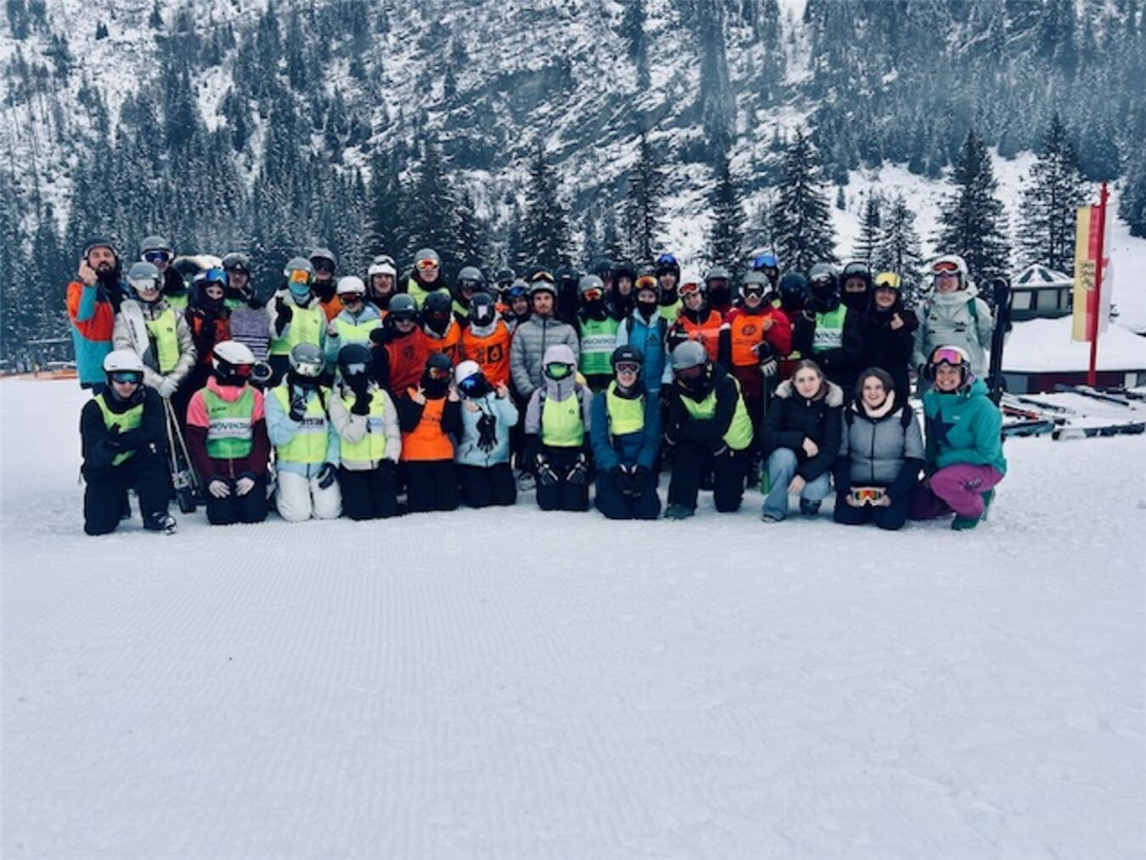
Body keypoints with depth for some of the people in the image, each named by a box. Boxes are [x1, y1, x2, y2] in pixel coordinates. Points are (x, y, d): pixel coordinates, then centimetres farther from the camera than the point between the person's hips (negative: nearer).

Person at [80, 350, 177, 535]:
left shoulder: (148, 398, -10)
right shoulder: (94, 408, -13)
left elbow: (155, 432, -27)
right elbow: (92, 457, -21)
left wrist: (118, 441, -32)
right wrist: (108, 444, -44)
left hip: (137, 464, 0)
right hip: (105, 471, 0)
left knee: (152, 448, -33)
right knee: (97, 527, -13)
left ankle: (155, 513, -21)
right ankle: (116, 500, 24)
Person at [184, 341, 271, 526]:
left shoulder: (254, 396, 3)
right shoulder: (201, 399, 0)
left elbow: (262, 439, -1)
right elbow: (195, 443, -2)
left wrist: (251, 474, -11)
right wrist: (210, 479, -10)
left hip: (249, 468, 1)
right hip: (216, 471, -1)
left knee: (254, 514, -14)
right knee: (222, 518, -14)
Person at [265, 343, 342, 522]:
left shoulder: (327, 395, 6)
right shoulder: (276, 395, -1)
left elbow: (335, 433, 2)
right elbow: (277, 437, -8)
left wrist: (332, 463, -10)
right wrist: (293, 417, -25)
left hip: (322, 466, 2)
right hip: (291, 465, -2)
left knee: (328, 511, -14)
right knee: (297, 513, -17)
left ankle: (314, 492, 20)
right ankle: (280, 492, 18)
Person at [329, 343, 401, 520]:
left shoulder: (381, 395, 2)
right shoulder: (337, 400, -5)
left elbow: (393, 431, -1)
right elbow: (350, 436, -15)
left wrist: (390, 459, -12)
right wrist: (359, 411, -25)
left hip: (381, 465, 2)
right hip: (353, 468, -2)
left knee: (387, 510, -4)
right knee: (362, 512, -8)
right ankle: (348, 495, 25)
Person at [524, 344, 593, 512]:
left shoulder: (583, 395, -4)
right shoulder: (539, 396, 0)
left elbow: (591, 433, -1)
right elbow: (531, 434, 2)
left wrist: (582, 463, -8)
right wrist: (541, 464, -7)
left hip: (576, 453, -1)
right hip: (548, 454, 1)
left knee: (575, 502, -15)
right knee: (548, 502, -13)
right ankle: (549, 484, 22)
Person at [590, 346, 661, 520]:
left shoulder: (649, 401, 5)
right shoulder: (601, 400, 1)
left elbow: (652, 441, -3)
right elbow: (599, 441, -5)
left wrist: (642, 468, -20)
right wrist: (615, 469, -19)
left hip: (642, 467, 1)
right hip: (610, 466, -1)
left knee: (648, 511, -19)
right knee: (619, 512, -21)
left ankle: (637, 491, 15)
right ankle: (603, 496, 14)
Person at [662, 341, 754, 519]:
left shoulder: (726, 384, -25)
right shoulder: (678, 387, -12)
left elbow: (720, 426, -35)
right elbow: (673, 423, -21)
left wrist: (684, 428, -35)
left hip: (734, 445, -3)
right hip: (703, 443, 3)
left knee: (726, 504, 2)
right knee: (683, 450, -32)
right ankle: (682, 502, -20)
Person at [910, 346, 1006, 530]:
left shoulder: (981, 406, -24)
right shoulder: (931, 399, -5)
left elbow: (986, 453, -22)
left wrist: (944, 460, -21)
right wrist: (930, 466, -4)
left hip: (986, 467, -7)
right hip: (944, 465, 7)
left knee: (942, 481, -36)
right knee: (916, 508, 5)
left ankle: (974, 509, -4)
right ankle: (975, 494, 21)